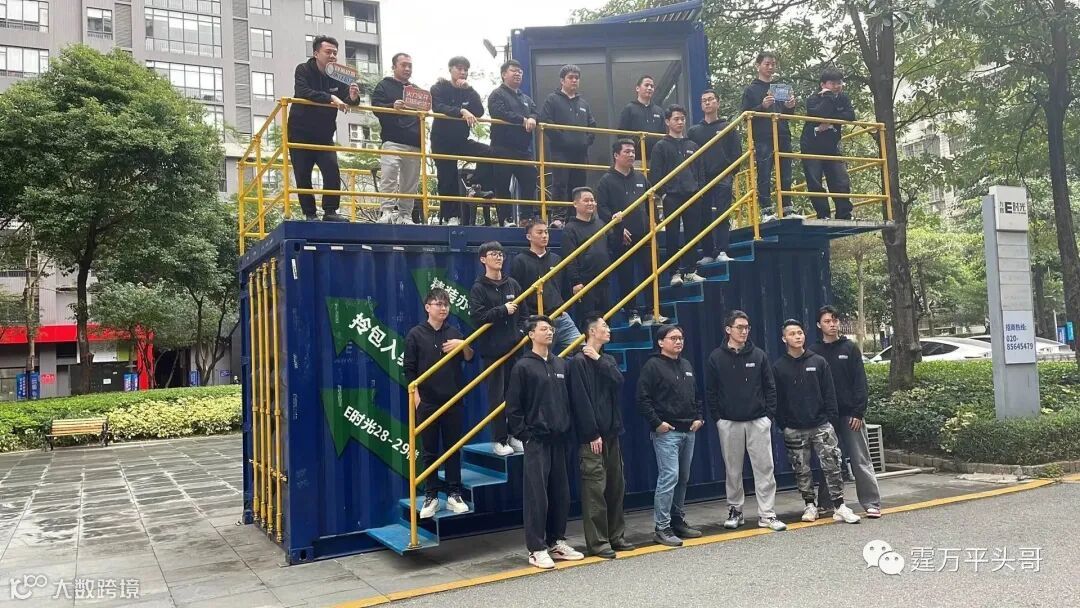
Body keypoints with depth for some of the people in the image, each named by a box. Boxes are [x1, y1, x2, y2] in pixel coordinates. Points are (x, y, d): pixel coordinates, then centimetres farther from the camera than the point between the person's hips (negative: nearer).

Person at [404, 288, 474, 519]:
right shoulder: (416, 334, -1)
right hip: (427, 403, -2)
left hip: (453, 401, 2)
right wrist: (416, 398, -7)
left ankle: (454, 494, 16)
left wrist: (463, 345, -10)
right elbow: (409, 369, -1)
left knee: (453, 449, 7)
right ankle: (431, 496, 13)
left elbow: (470, 358, 11)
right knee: (430, 452, 5)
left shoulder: (454, 333, 7)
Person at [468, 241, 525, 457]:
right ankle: (498, 439, 8)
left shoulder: (512, 284, 12)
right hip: (492, 349, -4)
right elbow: (477, 315, -13)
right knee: (497, 395, 0)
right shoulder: (479, 288, -2)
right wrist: (503, 310, -13)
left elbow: (523, 312, 16)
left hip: (514, 346, 4)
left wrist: (522, 332, 4)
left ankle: (514, 435, 17)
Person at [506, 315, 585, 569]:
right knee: (537, 495, -4)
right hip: (536, 440, -5)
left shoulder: (561, 365, 12)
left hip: (559, 439, 6)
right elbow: (513, 406, -5)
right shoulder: (523, 366, -4)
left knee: (561, 493, 10)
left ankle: (556, 542, 22)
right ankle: (536, 549, 3)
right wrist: (523, 434, -8)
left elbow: (569, 400, 15)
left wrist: (569, 431, 9)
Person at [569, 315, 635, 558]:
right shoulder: (579, 361, -8)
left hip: (611, 432, 8)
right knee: (595, 488, -5)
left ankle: (615, 536, 21)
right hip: (592, 436, -8)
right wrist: (592, 434, -15)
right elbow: (581, 400, -13)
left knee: (616, 486, 11)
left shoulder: (607, 359, 16)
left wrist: (599, 361, -9)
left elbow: (618, 382, -2)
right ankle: (597, 542, 2)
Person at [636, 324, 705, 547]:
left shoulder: (687, 366, 17)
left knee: (682, 478, 12)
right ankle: (662, 528, -5)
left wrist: (699, 417, 11)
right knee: (669, 476, -12)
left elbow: (696, 395, 24)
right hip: (666, 432, -8)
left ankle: (678, 520, 23)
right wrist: (656, 423, -16)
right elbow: (643, 399, -12)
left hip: (688, 431, 8)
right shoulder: (653, 366, -8)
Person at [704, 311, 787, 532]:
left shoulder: (758, 355, 4)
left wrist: (770, 414, 0)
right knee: (733, 470, 8)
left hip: (758, 421, 1)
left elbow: (770, 387, 8)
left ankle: (766, 514, 6)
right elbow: (710, 392, 3)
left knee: (764, 468, -1)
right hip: (729, 423, -1)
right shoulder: (716, 358, 0)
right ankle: (735, 511, 21)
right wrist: (718, 417, -2)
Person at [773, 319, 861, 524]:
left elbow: (829, 392, 4)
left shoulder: (818, 362, 5)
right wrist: (782, 423, -2)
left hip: (821, 425, 0)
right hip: (794, 429, 0)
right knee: (802, 470, 6)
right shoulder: (778, 367, 3)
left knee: (832, 465, -3)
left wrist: (830, 417, -4)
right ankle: (810, 505, 18)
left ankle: (840, 507, 4)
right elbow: (777, 399, 4)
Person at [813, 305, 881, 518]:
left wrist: (858, 412, -9)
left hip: (850, 414, -1)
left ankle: (872, 503, 6)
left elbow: (860, 382, -1)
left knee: (860, 460, 1)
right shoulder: (814, 352, 6)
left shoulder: (850, 348, 4)